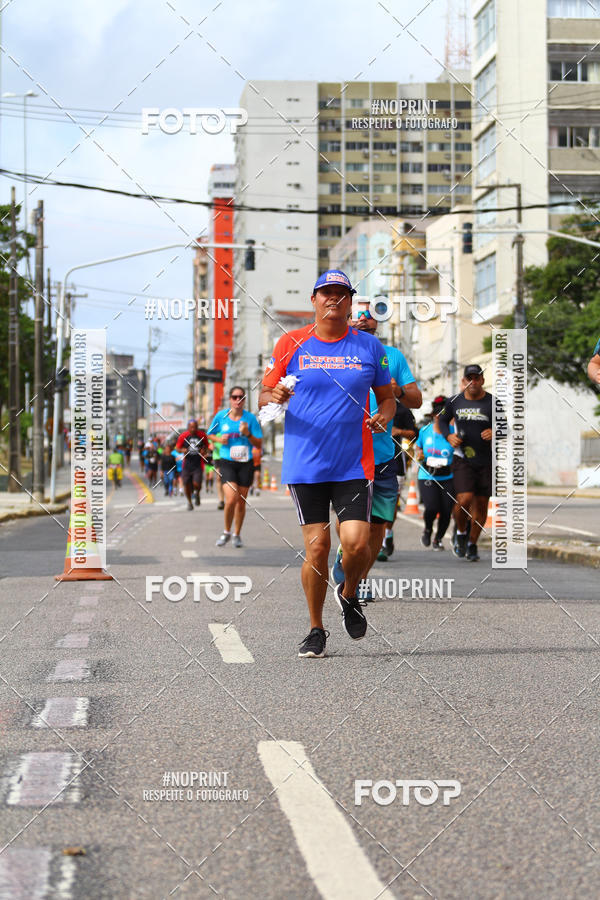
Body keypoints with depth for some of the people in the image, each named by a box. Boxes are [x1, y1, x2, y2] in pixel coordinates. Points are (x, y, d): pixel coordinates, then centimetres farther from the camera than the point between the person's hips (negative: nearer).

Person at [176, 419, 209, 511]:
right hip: (187, 464, 1)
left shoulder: (202, 435, -1)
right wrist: (183, 450, -15)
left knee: (196, 484, -14)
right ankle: (189, 502, 30)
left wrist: (204, 450, -5)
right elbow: (178, 447, 7)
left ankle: (197, 493, 23)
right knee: (187, 485, 5)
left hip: (198, 464, -1)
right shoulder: (183, 436, -3)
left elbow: (206, 445, 16)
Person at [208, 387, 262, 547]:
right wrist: (220, 439, -5)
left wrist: (247, 434, -17)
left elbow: (259, 444, 0)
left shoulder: (250, 418, -1)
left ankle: (236, 535, 25)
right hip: (227, 462, -1)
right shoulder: (221, 416, 1)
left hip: (245, 463, 1)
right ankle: (226, 532, 4)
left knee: (241, 502, 6)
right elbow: (211, 434, 17)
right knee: (231, 499, -18)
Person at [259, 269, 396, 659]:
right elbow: (265, 396, 9)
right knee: (317, 546, -3)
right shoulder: (291, 344, 4)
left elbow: (387, 397, 15)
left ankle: (348, 595, 23)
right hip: (305, 465, 0)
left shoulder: (369, 346, 6)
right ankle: (316, 630, 14)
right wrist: (274, 397, -15)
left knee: (357, 543, -11)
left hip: (354, 465, 1)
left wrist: (384, 416, -7)